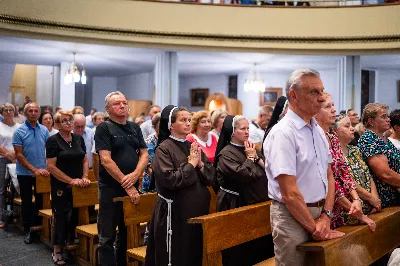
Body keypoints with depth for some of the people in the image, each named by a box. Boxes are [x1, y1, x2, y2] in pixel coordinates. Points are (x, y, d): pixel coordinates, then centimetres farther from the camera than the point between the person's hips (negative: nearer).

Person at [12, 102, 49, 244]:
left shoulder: (44, 130, 0)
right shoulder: (19, 131, -9)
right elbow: (19, 155, -12)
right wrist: (34, 169, -18)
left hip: (42, 172, 2)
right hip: (25, 173, -2)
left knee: (41, 201, 11)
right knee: (27, 202, 8)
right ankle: (28, 231, 20)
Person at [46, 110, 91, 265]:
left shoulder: (79, 139, 6)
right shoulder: (53, 141, -9)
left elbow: (84, 160, 12)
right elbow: (51, 166, -14)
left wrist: (84, 177, -5)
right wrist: (71, 180, -17)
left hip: (78, 186, 5)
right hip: (61, 186, -4)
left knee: (76, 216, 9)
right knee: (60, 217, 2)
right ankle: (57, 252, 16)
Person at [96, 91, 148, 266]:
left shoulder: (135, 128, 10)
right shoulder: (104, 128, -7)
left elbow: (144, 154, 5)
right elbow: (106, 160, -16)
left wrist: (134, 175, -14)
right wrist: (126, 185, -19)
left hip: (132, 188, 6)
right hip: (111, 188, -5)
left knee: (127, 234, 17)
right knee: (107, 237, 3)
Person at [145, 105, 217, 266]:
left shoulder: (194, 147, 9)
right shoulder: (164, 149, -10)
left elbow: (212, 178, 6)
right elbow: (169, 179, -23)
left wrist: (201, 164, -11)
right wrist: (190, 164, -15)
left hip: (197, 209, 6)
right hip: (175, 211, -6)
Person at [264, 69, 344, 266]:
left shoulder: (318, 131, 7)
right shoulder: (283, 133, -20)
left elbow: (329, 176, 10)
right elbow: (290, 193, -22)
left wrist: (326, 216, -2)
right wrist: (314, 227, -13)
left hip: (319, 212, 8)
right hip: (292, 216, -8)